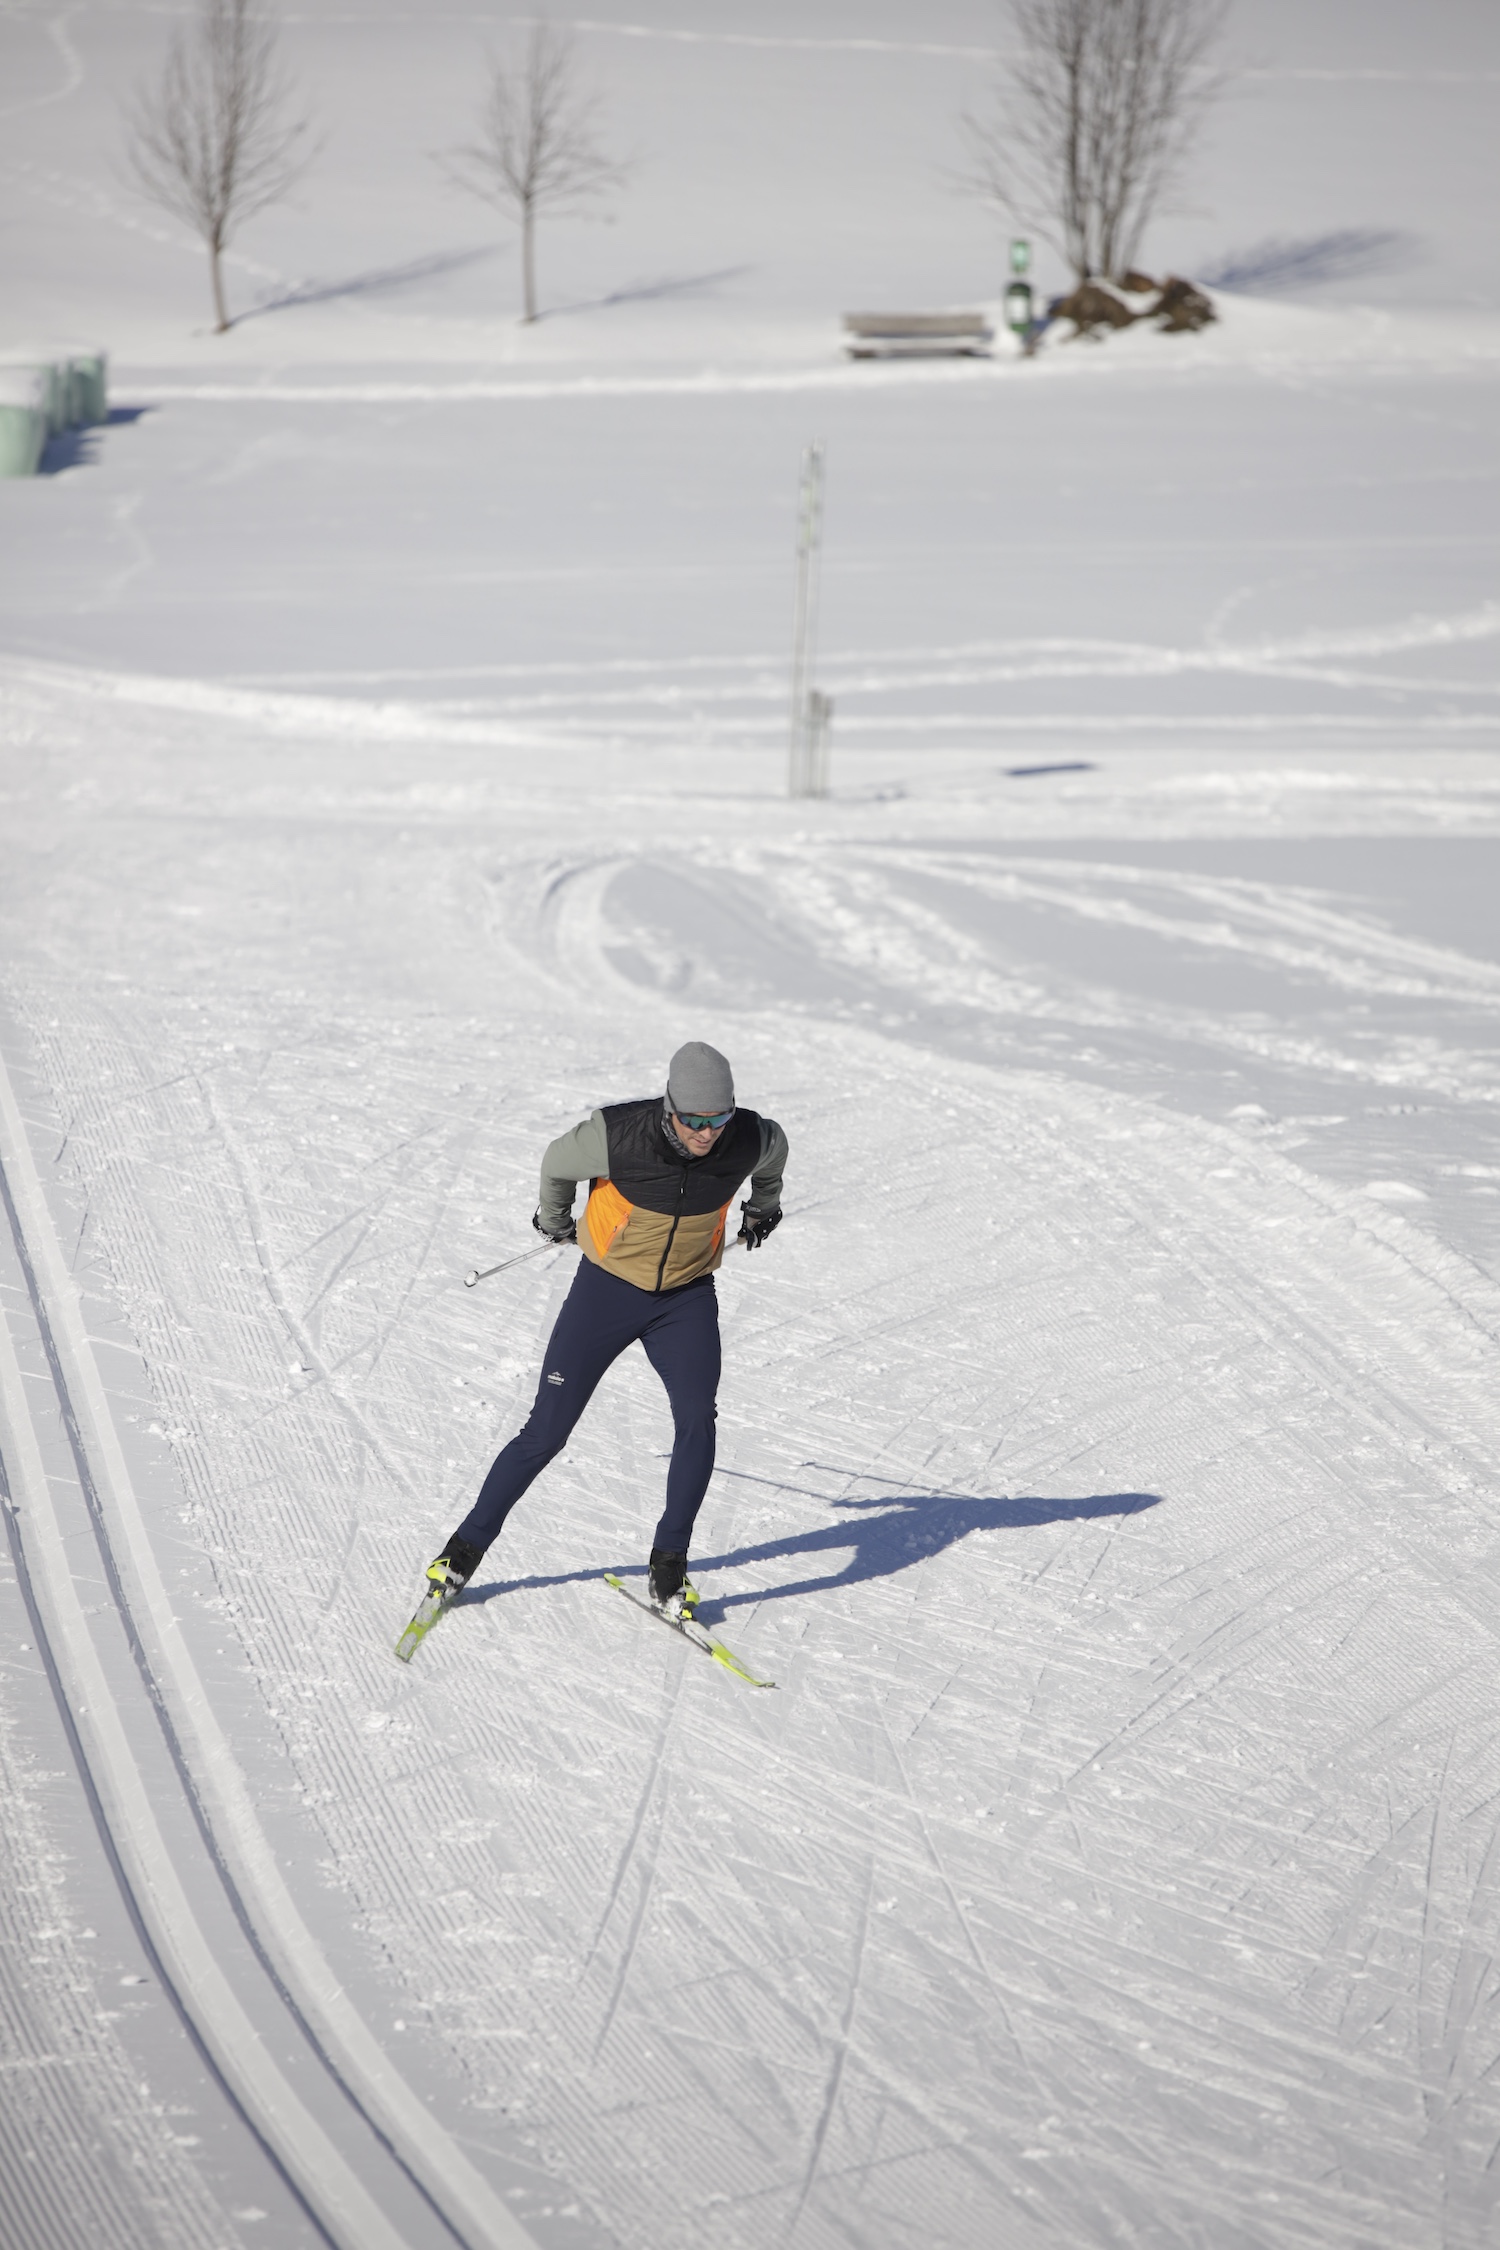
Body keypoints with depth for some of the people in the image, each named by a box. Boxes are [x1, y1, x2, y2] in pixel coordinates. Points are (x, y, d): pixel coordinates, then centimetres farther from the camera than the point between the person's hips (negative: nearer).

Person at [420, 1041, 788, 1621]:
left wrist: (763, 1206, 27)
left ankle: (669, 1564, -7)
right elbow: (558, 1163, -4)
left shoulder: (748, 1141, -20)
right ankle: (466, 1549, 15)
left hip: (687, 1297, 2)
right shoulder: (617, 1134, -27)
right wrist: (553, 1219, 16)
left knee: (697, 1419, -21)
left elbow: (775, 1149, 7)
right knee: (546, 1432, -2)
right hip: (607, 1289, -1)